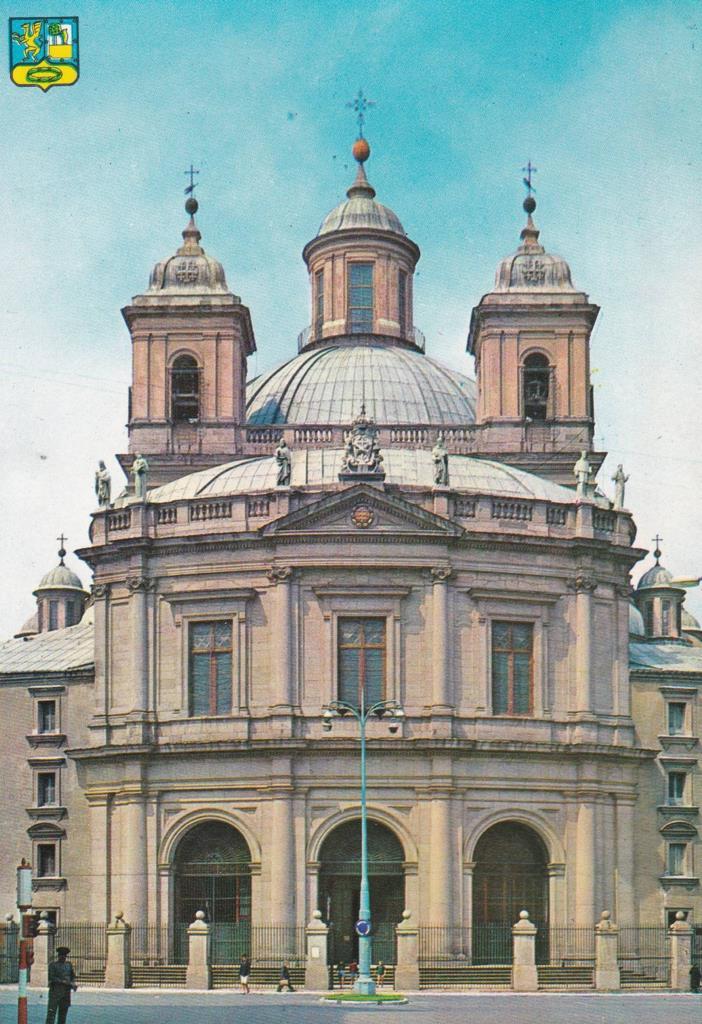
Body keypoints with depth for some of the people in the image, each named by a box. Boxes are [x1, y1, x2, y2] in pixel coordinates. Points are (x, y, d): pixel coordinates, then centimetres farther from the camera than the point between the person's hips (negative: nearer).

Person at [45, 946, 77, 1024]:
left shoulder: (69, 964, 13)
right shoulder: (53, 964, -3)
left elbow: (73, 976, 17)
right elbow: (52, 978, -11)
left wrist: (73, 984, -4)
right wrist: (64, 982, -18)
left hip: (66, 991, 5)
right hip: (55, 990, -5)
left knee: (63, 1012, 7)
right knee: (51, 1012, -11)